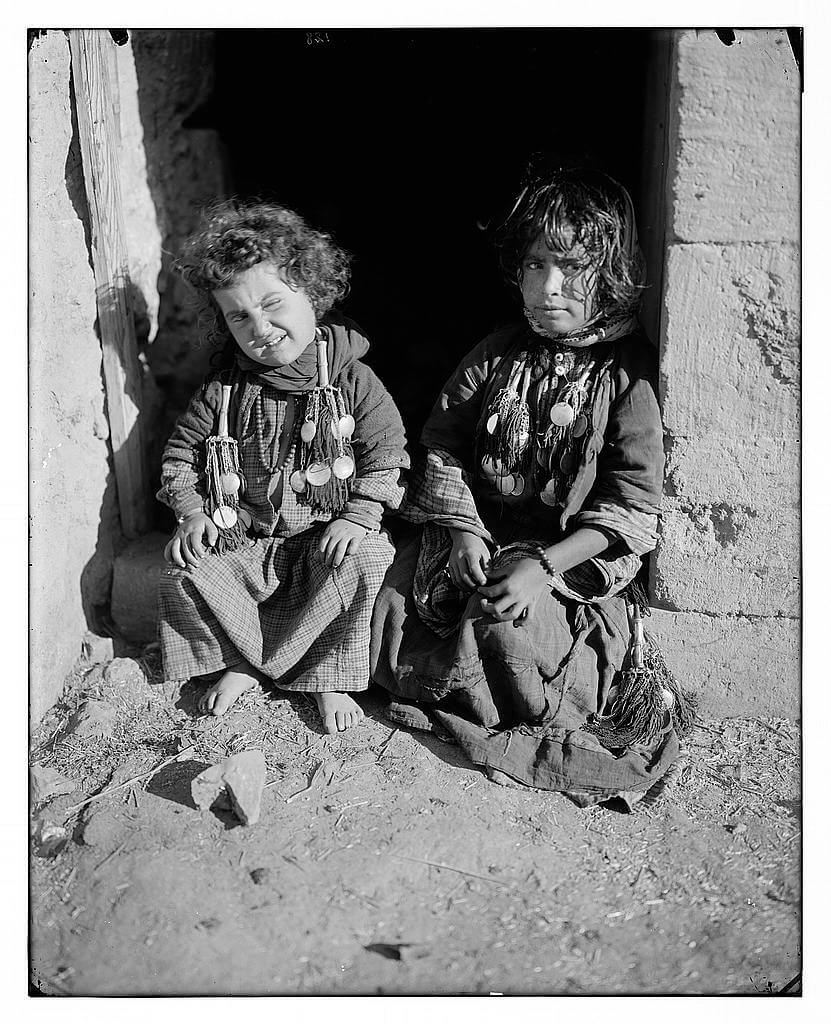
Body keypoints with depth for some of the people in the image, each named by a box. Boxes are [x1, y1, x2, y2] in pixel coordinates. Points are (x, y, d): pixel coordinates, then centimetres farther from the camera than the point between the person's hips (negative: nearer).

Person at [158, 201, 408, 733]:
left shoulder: (352, 381, -8)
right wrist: (192, 512, -6)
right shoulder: (223, 390, 0)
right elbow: (181, 453, 9)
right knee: (184, 572, -18)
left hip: (326, 534, -2)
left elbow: (387, 455, -5)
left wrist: (358, 515, -16)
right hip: (241, 533, 3)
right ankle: (240, 660, 3)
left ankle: (327, 677, -10)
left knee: (363, 563, -30)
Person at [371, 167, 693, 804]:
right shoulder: (497, 356, 5)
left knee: (504, 631, -28)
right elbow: (443, 446, 7)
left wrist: (544, 566, -21)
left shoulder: (627, 374, -8)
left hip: (574, 553, -4)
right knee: (387, 601, -13)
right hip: (478, 535, 5)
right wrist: (462, 529, -9)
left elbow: (632, 504, -12)